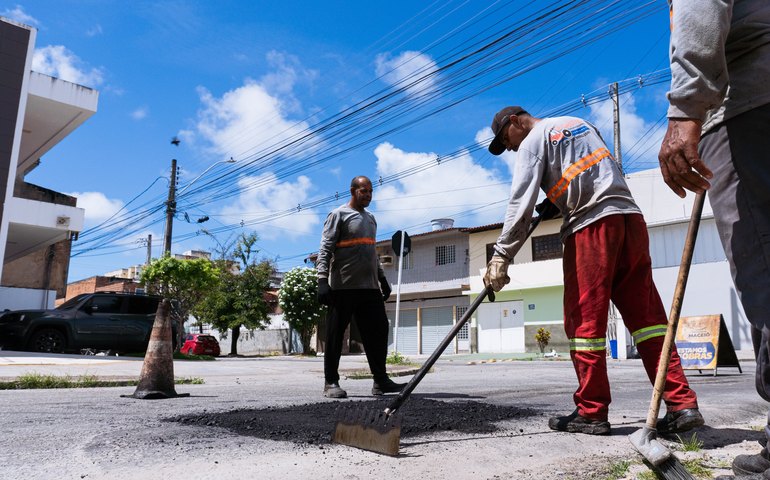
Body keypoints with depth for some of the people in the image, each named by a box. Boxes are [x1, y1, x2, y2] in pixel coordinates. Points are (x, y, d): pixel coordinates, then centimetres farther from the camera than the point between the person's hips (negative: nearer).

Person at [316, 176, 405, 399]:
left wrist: (382, 279, 22)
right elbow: (325, 249, -8)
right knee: (335, 335, -1)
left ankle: (381, 380, 9)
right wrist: (323, 280, -19)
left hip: (369, 288, 7)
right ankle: (331, 383, 7)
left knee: (378, 331, 3)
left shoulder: (371, 219, 23)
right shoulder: (339, 215, 0)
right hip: (342, 287, -7)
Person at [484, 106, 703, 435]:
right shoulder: (579, 123, 25)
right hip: (630, 217, 7)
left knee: (584, 320, -2)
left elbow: (520, 203, -7)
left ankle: (591, 413, 3)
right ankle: (682, 405, 1)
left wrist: (502, 256, -9)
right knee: (646, 314, 4)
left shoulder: (532, 142, 5)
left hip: (590, 225, -7)